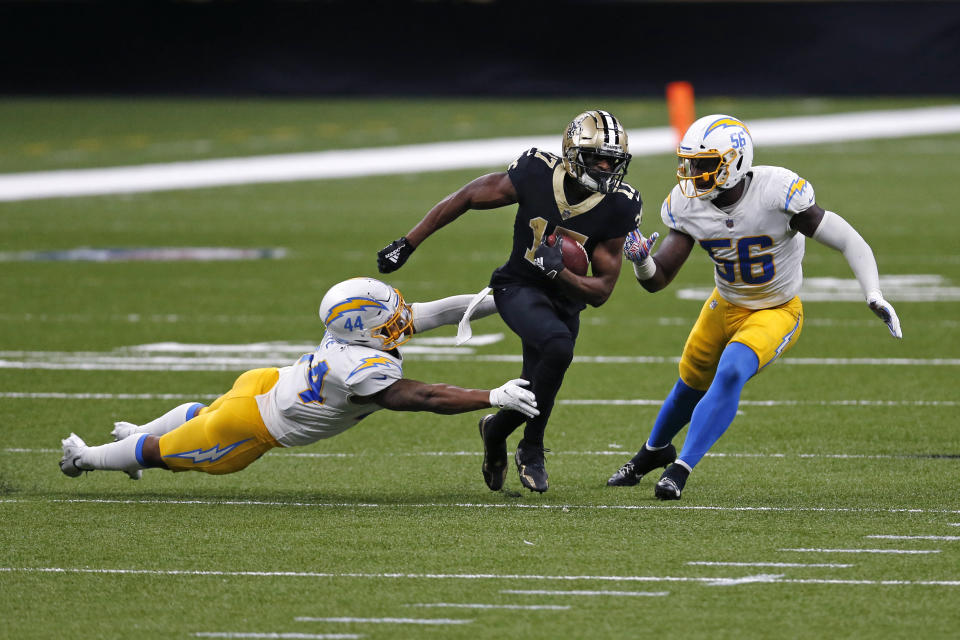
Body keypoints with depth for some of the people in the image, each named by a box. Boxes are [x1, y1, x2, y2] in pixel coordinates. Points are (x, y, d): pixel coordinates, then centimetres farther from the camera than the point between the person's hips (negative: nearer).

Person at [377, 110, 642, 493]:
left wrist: (559, 273, -33)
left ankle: (496, 429, 46)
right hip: (519, 287, -3)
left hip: (565, 298, 3)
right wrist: (407, 245, -5)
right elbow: (465, 199, -7)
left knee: (536, 394, 9)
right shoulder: (536, 174, -21)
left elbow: (600, 292, -12)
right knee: (558, 346, -32)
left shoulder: (619, 207, -17)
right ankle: (531, 449, -11)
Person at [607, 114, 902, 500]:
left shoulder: (777, 193, -32)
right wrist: (641, 261, -37)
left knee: (730, 374, -29)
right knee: (692, 384, 21)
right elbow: (657, 280, -13)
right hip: (726, 305, 5)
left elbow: (849, 242, -27)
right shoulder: (687, 205, -17)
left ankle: (680, 470, -21)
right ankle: (654, 452, 52)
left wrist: (873, 295, -40)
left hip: (777, 312, -5)